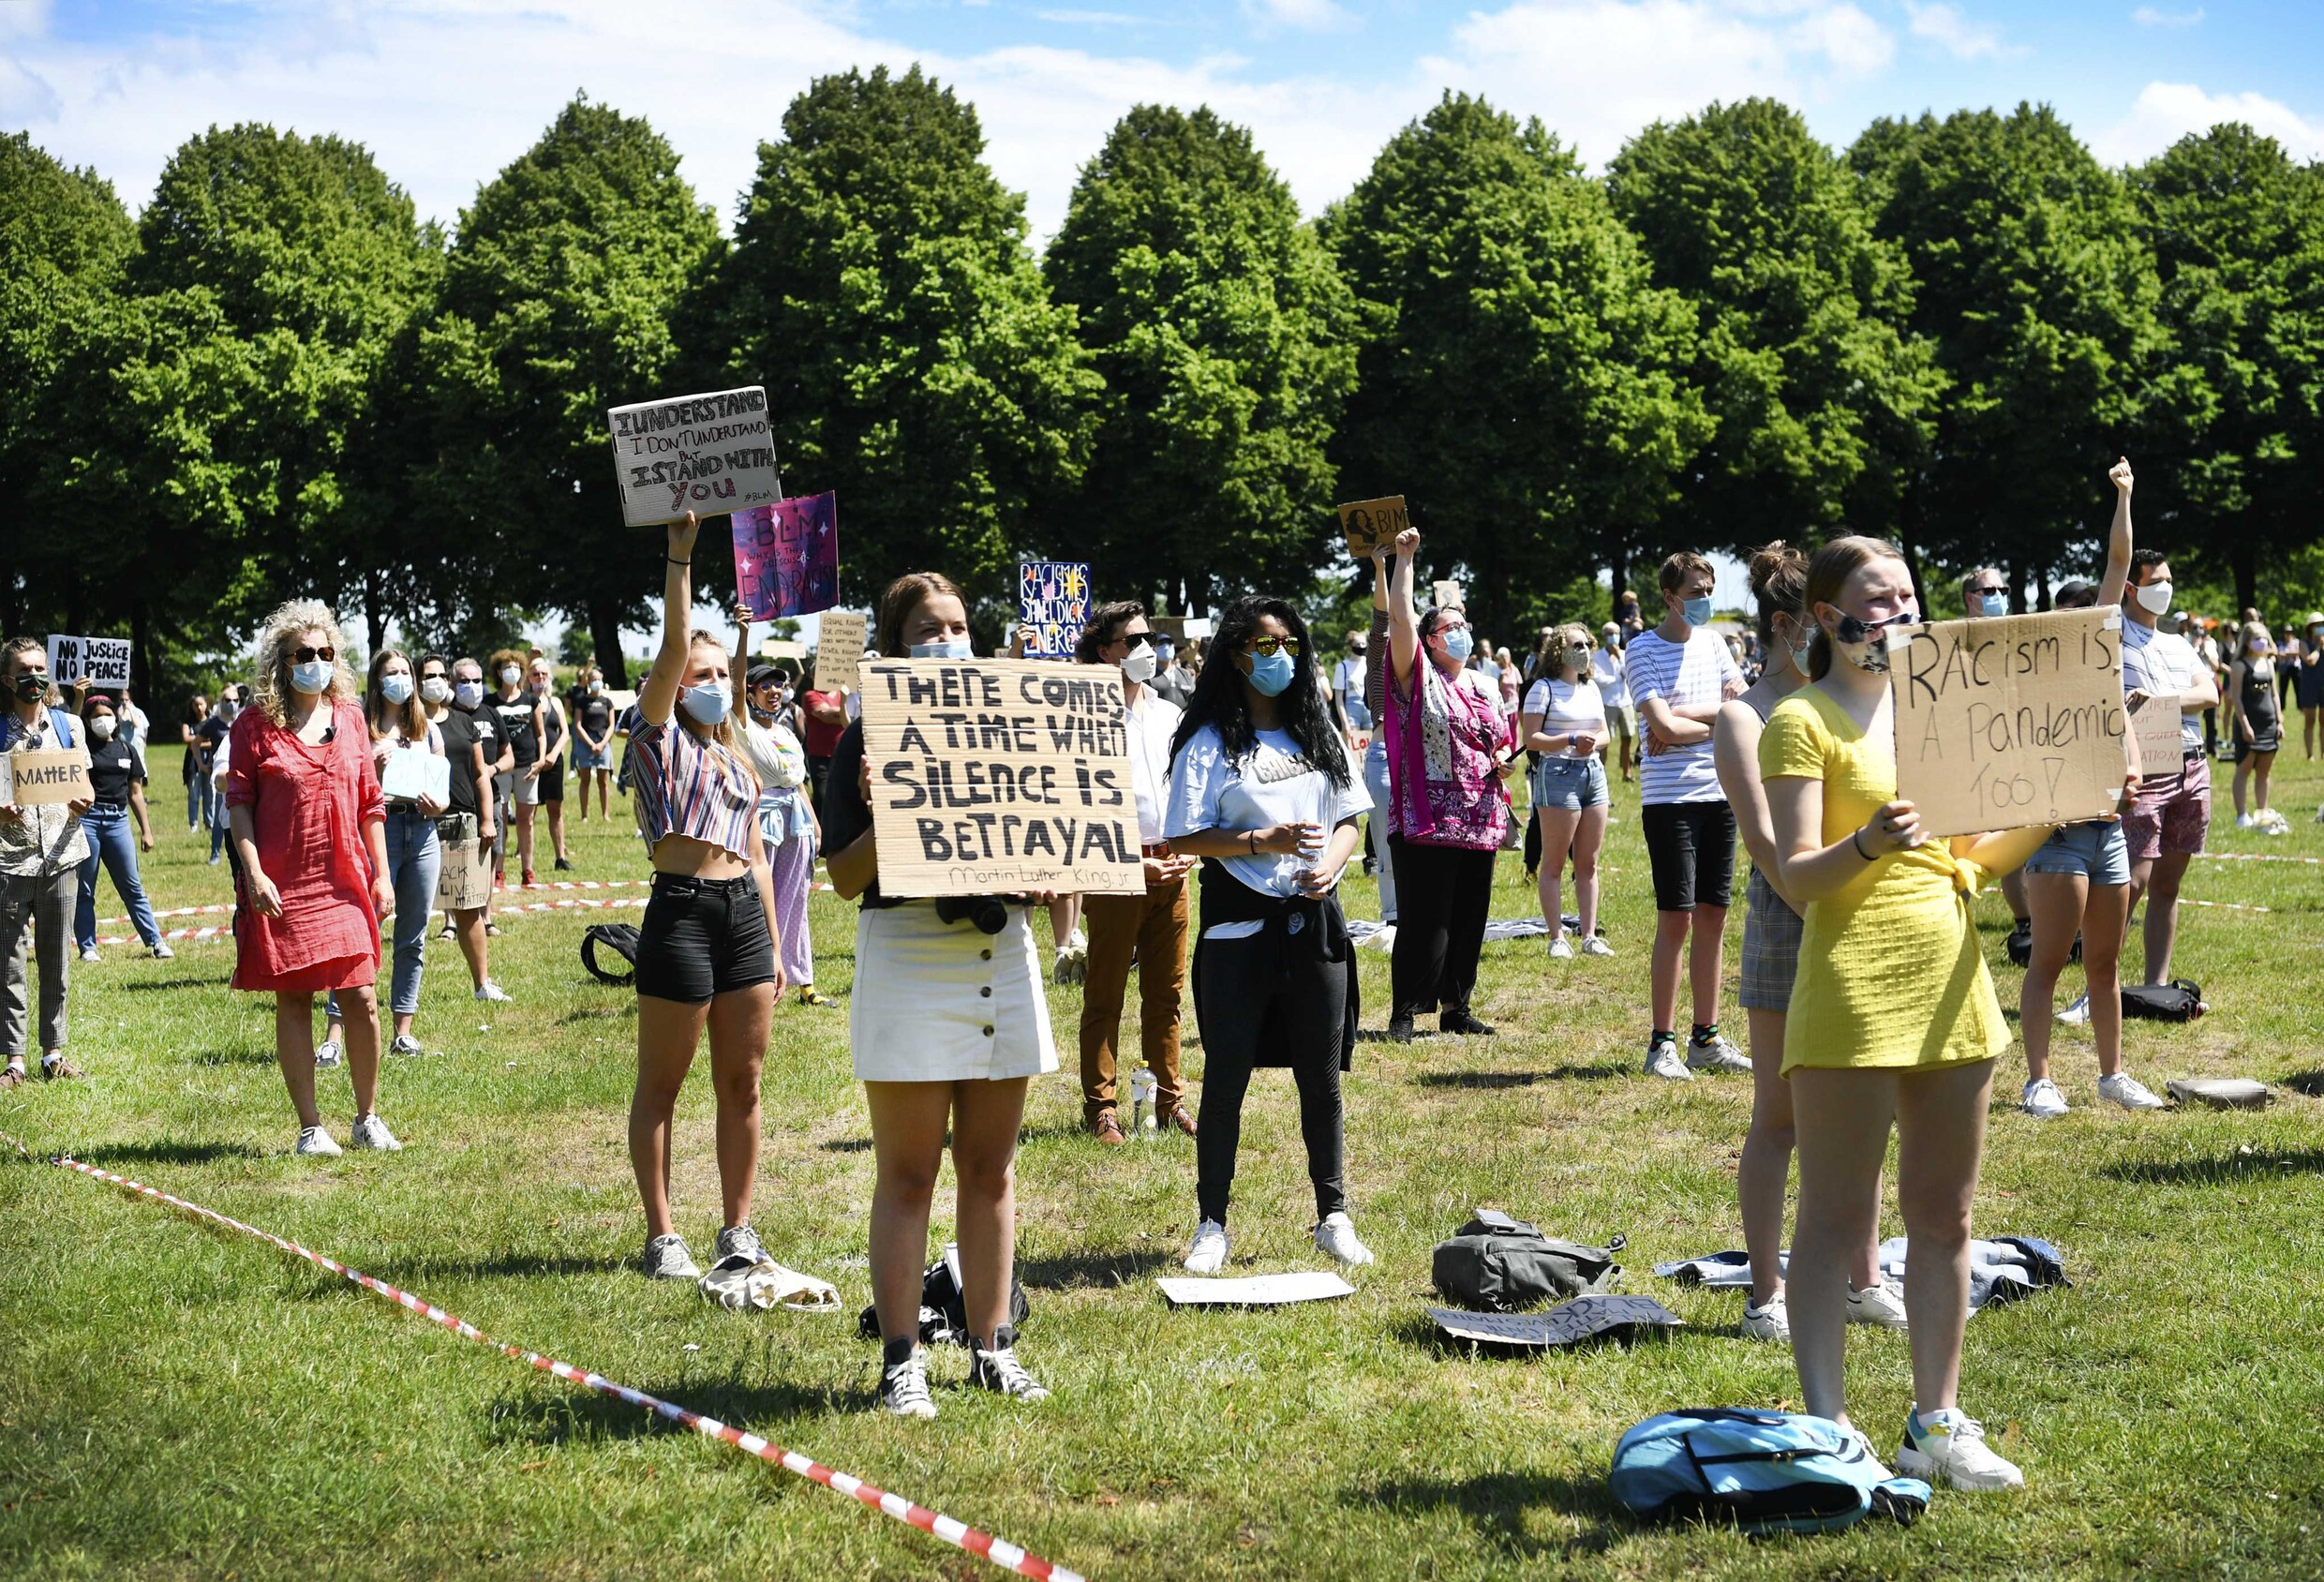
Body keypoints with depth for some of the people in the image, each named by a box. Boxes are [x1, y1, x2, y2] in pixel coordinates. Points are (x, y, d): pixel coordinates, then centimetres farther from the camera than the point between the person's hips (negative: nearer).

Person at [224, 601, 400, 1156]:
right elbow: (238, 802, -3)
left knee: (361, 1000, -1)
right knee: (292, 1002, 3)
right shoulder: (256, 724, -2)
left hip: (345, 882, 3)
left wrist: (382, 874, 7)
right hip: (280, 887, -3)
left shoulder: (349, 717, 9)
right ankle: (310, 1127, 11)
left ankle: (368, 1117, 15)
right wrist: (253, 873, -13)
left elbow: (370, 802, 11)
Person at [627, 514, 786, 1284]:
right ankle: (662, 1237, 4)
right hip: (681, 911, -6)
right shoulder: (661, 737, 2)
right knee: (661, 1085, 1)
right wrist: (679, 557, -18)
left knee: (742, 1083, 7)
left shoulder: (737, 759, 19)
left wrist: (775, 946, 17)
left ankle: (738, 1230, 15)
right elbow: (672, 648, -12)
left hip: (745, 913, 6)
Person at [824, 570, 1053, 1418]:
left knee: (990, 1166, 10)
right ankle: (900, 1359, 5)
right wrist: (881, 812, -23)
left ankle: (991, 1347, 18)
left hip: (1003, 951, 5)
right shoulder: (870, 739, -1)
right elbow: (845, 877, -6)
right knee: (907, 1174, 0)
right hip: (908, 956, -5)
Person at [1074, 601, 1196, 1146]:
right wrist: (1135, 862, -11)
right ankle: (1101, 1107, 6)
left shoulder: (1169, 715, 14)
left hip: (1173, 870, 5)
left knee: (1166, 993, 10)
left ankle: (1170, 1100, 18)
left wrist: (1187, 852, 4)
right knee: (1105, 995, 0)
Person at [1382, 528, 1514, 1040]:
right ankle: (1404, 1013, 0)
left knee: (1469, 919, 9)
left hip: (1479, 822, 6)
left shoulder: (1486, 689, 15)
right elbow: (1400, 619, -15)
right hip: (1426, 821, -6)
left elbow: (1502, 744, 26)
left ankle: (1455, 1007, 20)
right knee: (1424, 921, -7)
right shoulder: (1418, 679, -2)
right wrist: (1404, 559, -17)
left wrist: (1505, 762, 2)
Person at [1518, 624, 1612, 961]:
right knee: (1554, 863, -3)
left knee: (1588, 863, 7)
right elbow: (1530, 739, -11)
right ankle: (1557, 939, -1)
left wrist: (1594, 741, -2)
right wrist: (1571, 740, -19)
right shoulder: (1544, 689, -5)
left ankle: (1590, 937, 11)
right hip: (1557, 773, -7)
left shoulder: (1591, 688, 16)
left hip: (1593, 771, 7)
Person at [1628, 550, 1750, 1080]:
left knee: (1713, 917, 8)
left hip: (1718, 795, 6)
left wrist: (1685, 716, -9)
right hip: (1669, 799, -6)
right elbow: (1664, 727, -15)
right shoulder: (1644, 649, -5)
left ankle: (1707, 1038, 16)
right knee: (1675, 920, -6)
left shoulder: (1711, 641, 13)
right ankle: (1662, 1044, 1)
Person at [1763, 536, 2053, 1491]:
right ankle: (1827, 1430, 1)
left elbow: (1974, 856, 19)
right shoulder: (1803, 720, -4)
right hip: (1853, 990, -7)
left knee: (1943, 1215, 10)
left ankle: (1938, 1423, 18)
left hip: (1950, 983, 7)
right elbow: (1795, 876, -12)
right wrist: (1869, 843, -30)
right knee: (1835, 1221, -2)